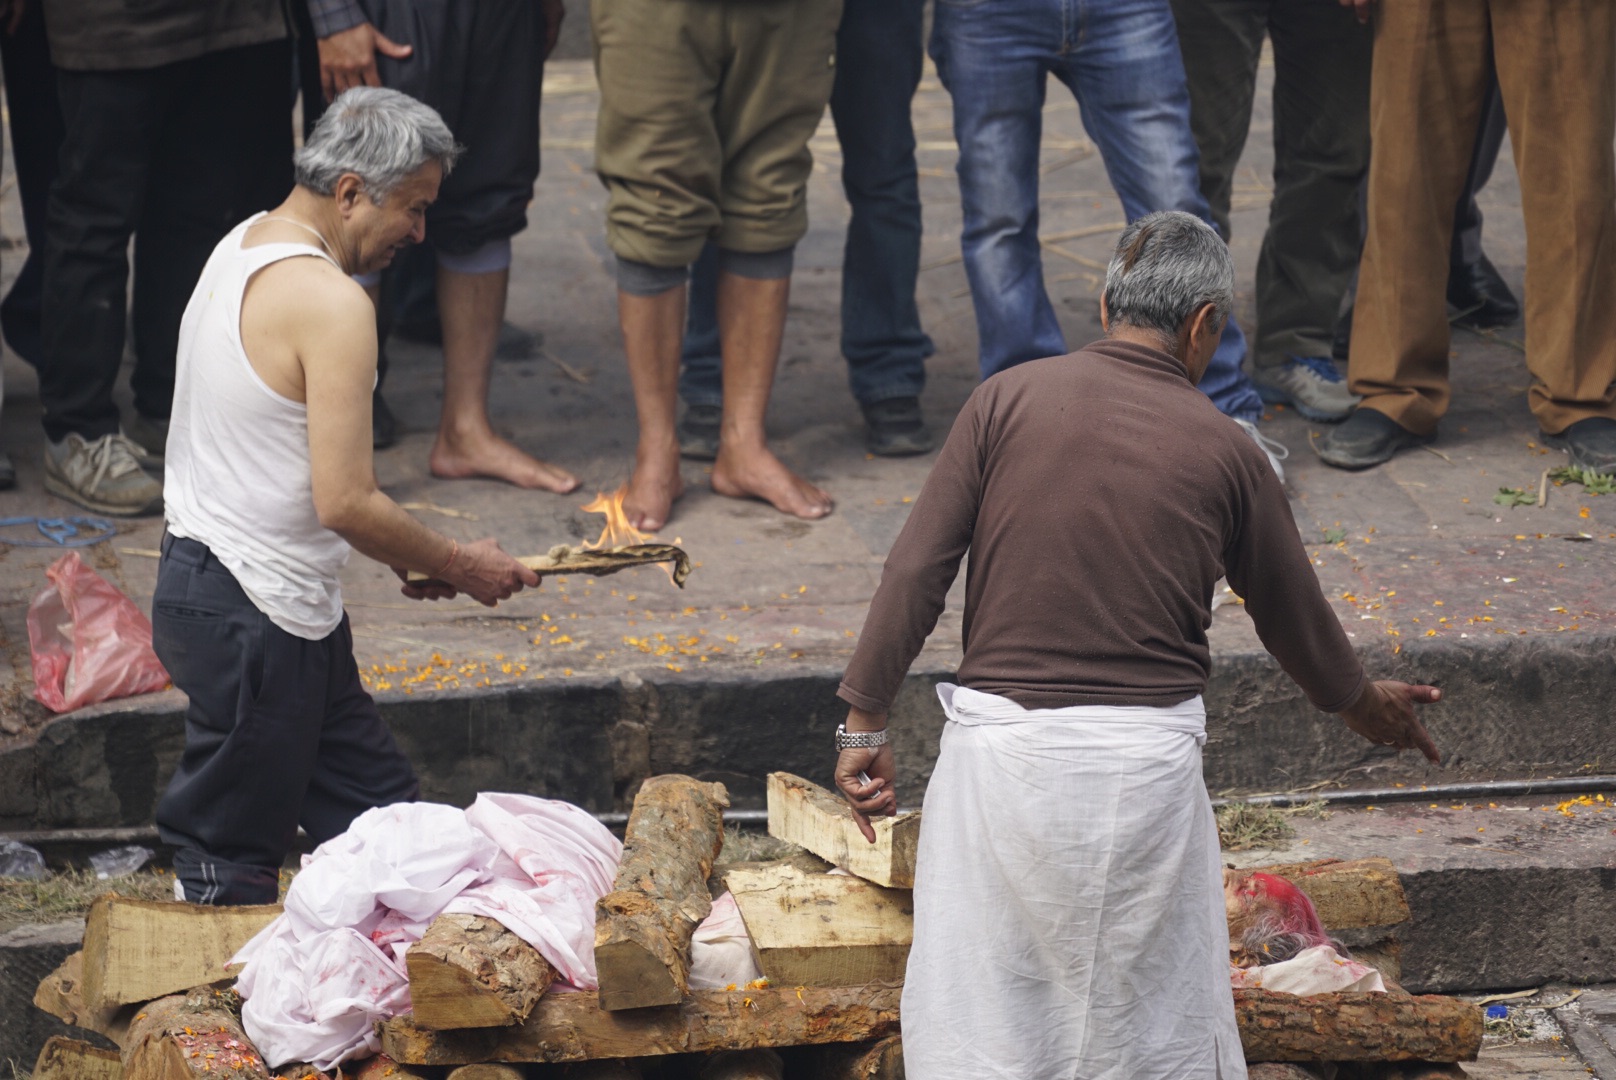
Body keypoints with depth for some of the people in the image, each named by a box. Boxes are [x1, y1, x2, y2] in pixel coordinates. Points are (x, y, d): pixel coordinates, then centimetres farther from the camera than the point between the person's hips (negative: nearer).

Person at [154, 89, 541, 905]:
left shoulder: (243, 248, 10)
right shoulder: (330, 302, -21)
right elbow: (344, 502, -23)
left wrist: (405, 555, 14)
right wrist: (459, 568, -7)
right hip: (254, 616, -10)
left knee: (375, 815, 13)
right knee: (232, 867, 1)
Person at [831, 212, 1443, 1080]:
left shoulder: (1009, 400, 1)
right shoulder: (1223, 451, 3)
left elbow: (916, 571, -3)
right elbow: (1293, 616, 15)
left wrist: (865, 723, 3)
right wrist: (1364, 704, 34)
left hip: (1002, 746, 0)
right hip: (1146, 762, 0)